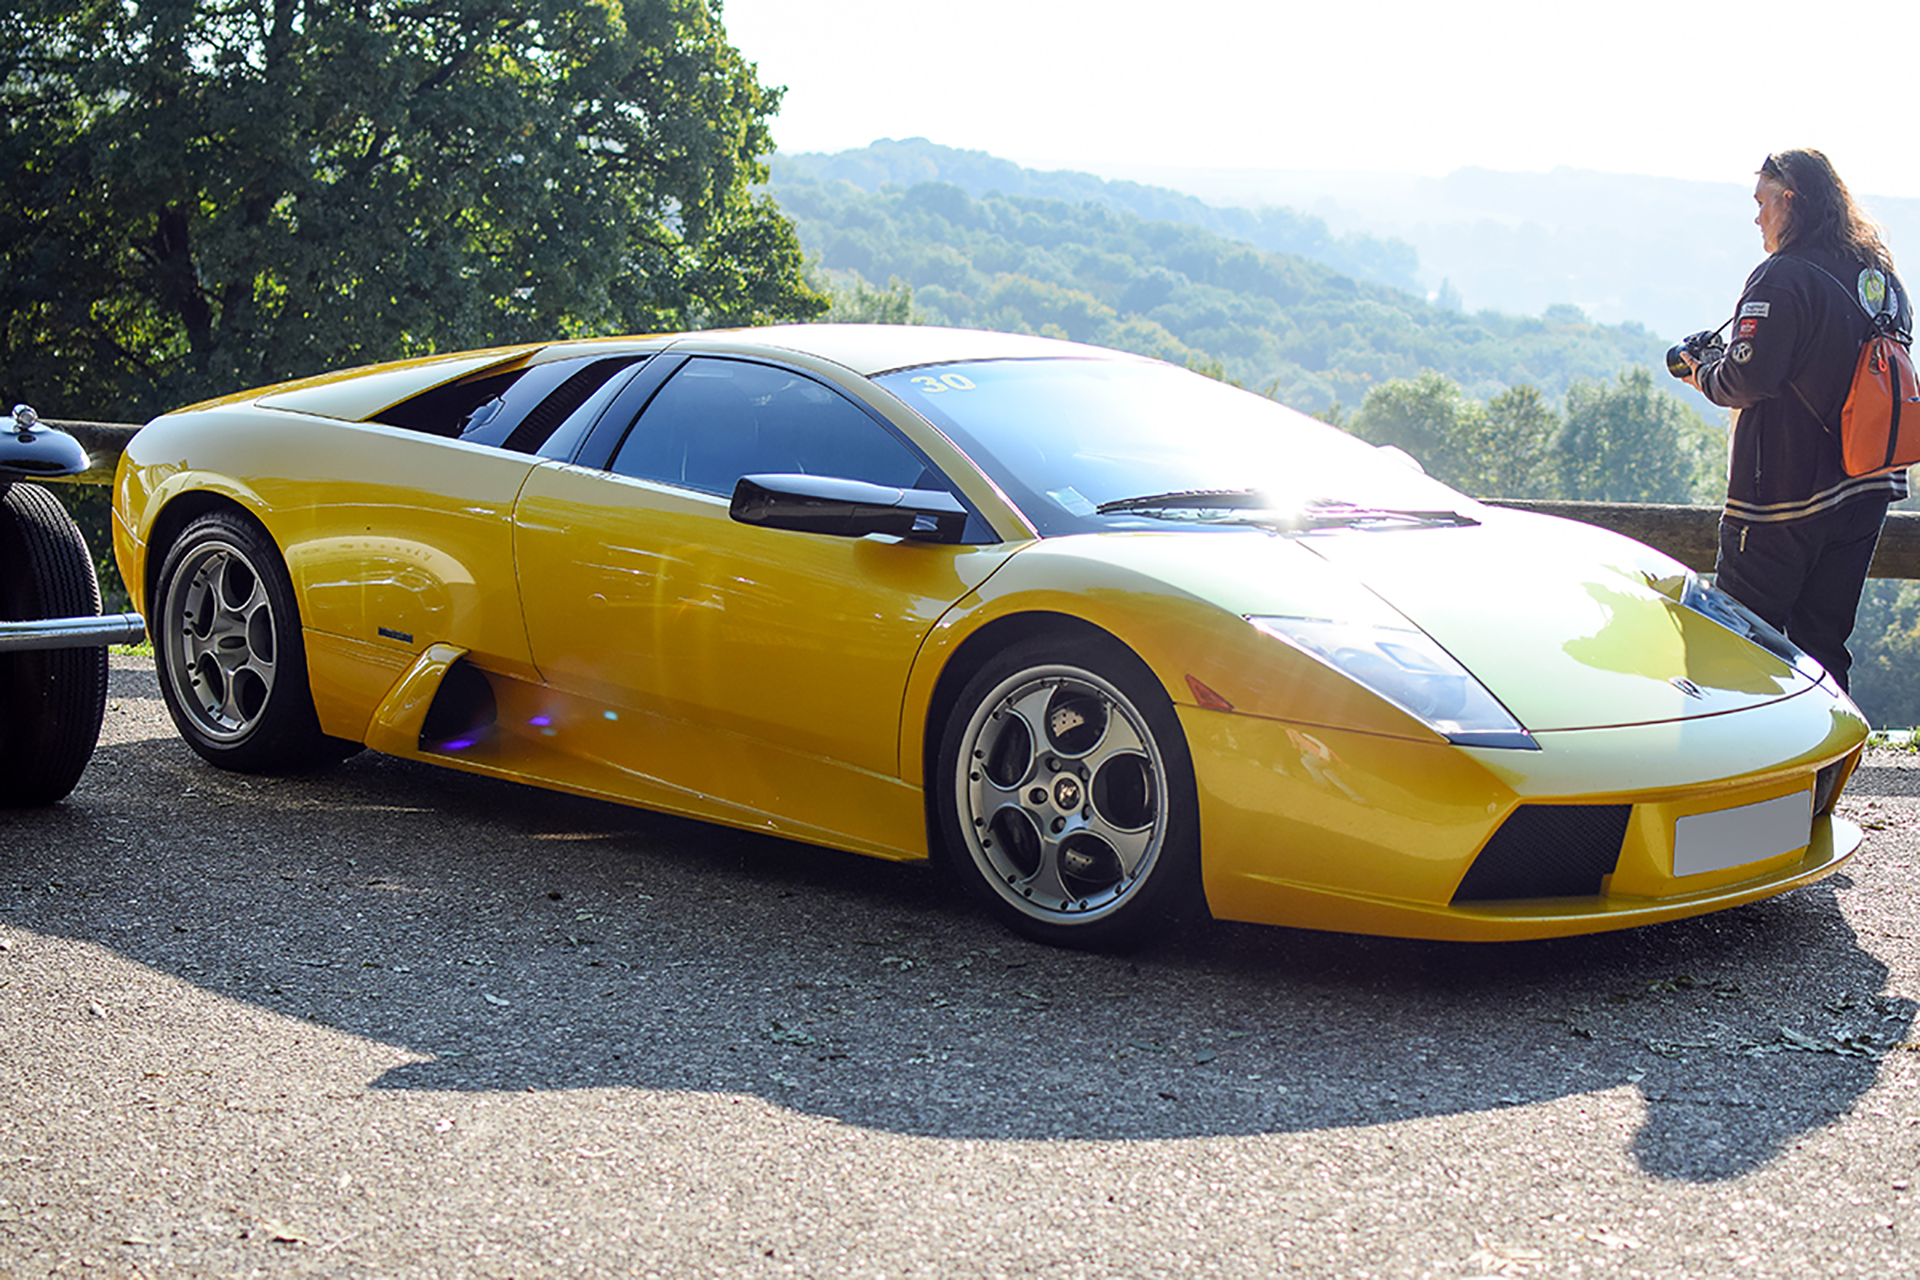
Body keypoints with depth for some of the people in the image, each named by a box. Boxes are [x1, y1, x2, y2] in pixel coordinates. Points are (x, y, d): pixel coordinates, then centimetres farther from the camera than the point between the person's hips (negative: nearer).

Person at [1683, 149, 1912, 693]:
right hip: (1868, 489, 8)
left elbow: (1749, 377, -22)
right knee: (1824, 642, 13)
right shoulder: (1881, 277, 11)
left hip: (1785, 496, -8)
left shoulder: (1784, 278, -15)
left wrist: (1703, 373, -1)